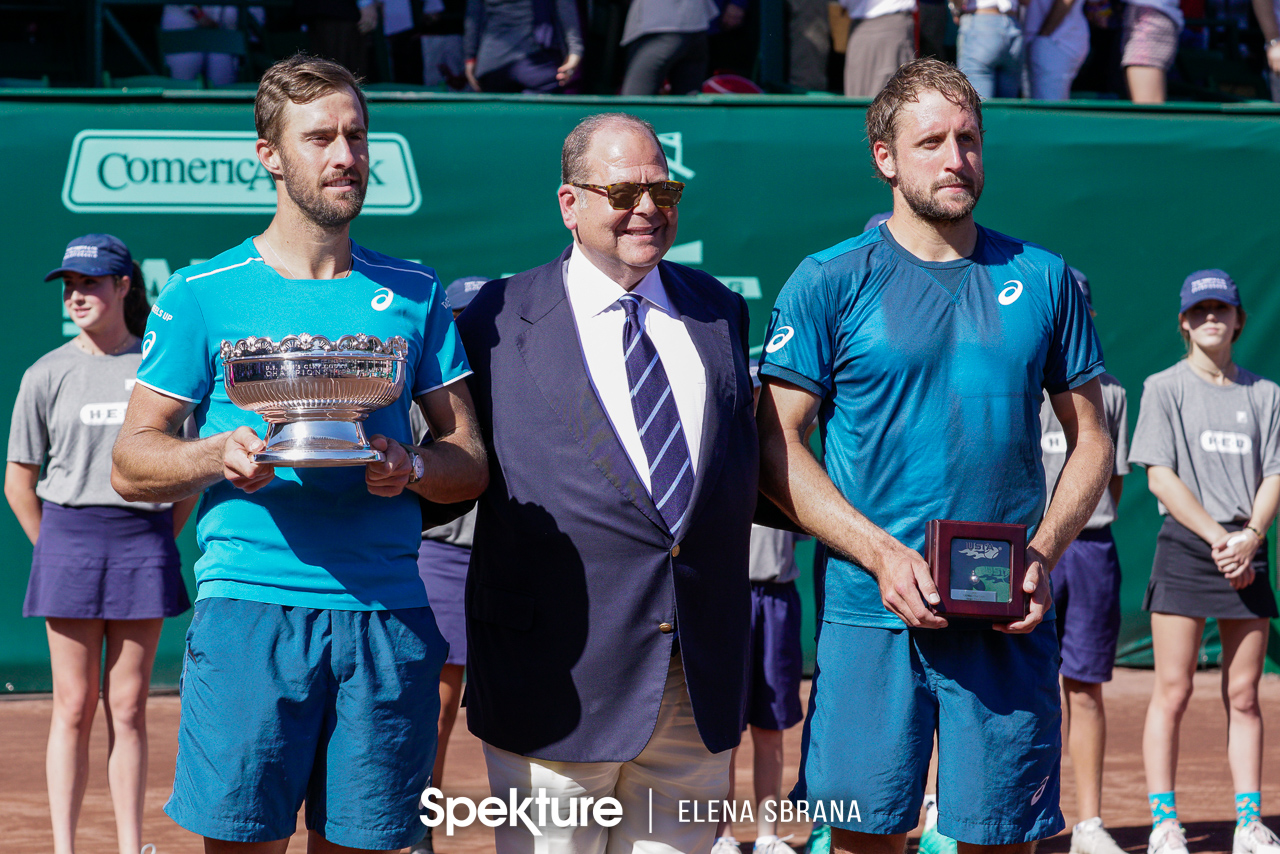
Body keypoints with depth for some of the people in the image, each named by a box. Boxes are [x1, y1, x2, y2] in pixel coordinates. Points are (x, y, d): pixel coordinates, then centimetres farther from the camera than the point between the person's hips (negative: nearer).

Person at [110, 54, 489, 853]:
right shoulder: (204, 294, 6)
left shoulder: (414, 293, 14)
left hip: (387, 614, 2)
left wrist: (413, 467, -9)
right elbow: (132, 461, 6)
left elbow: (472, 462, 14)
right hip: (251, 607, -2)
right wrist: (219, 455, -14)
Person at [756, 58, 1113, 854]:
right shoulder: (830, 282, 2)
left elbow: (1091, 439, 14)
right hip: (872, 614, -2)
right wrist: (883, 555, -12)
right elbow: (776, 446, 0)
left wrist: (1044, 557, -4)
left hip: (1010, 619, 2)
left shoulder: (1043, 279, 10)